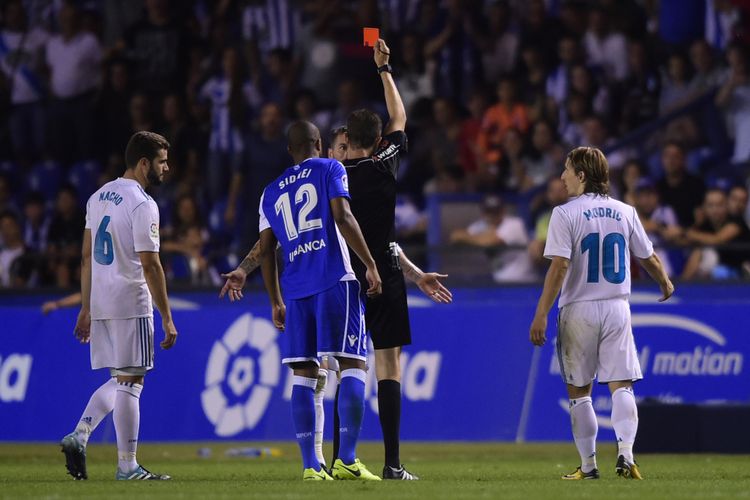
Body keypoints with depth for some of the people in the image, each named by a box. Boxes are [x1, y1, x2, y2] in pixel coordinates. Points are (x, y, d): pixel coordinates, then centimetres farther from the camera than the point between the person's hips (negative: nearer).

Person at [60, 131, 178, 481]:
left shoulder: (99, 197, 12)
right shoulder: (142, 205, -13)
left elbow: (86, 258, 15)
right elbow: (150, 266, -17)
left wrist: (86, 308, 19)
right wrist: (167, 319, -14)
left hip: (99, 303, 8)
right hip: (131, 303, -8)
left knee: (119, 380, 16)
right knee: (130, 382, -2)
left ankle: (79, 436, 0)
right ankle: (127, 466, 0)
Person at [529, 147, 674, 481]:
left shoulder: (565, 214, -8)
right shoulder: (624, 212, 6)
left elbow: (559, 267, -15)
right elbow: (649, 258, 14)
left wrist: (541, 315, -14)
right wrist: (665, 282, 36)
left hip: (579, 309, -3)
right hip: (617, 308, 3)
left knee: (579, 392, 7)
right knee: (621, 385, 0)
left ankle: (588, 465, 9)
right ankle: (625, 453, -19)